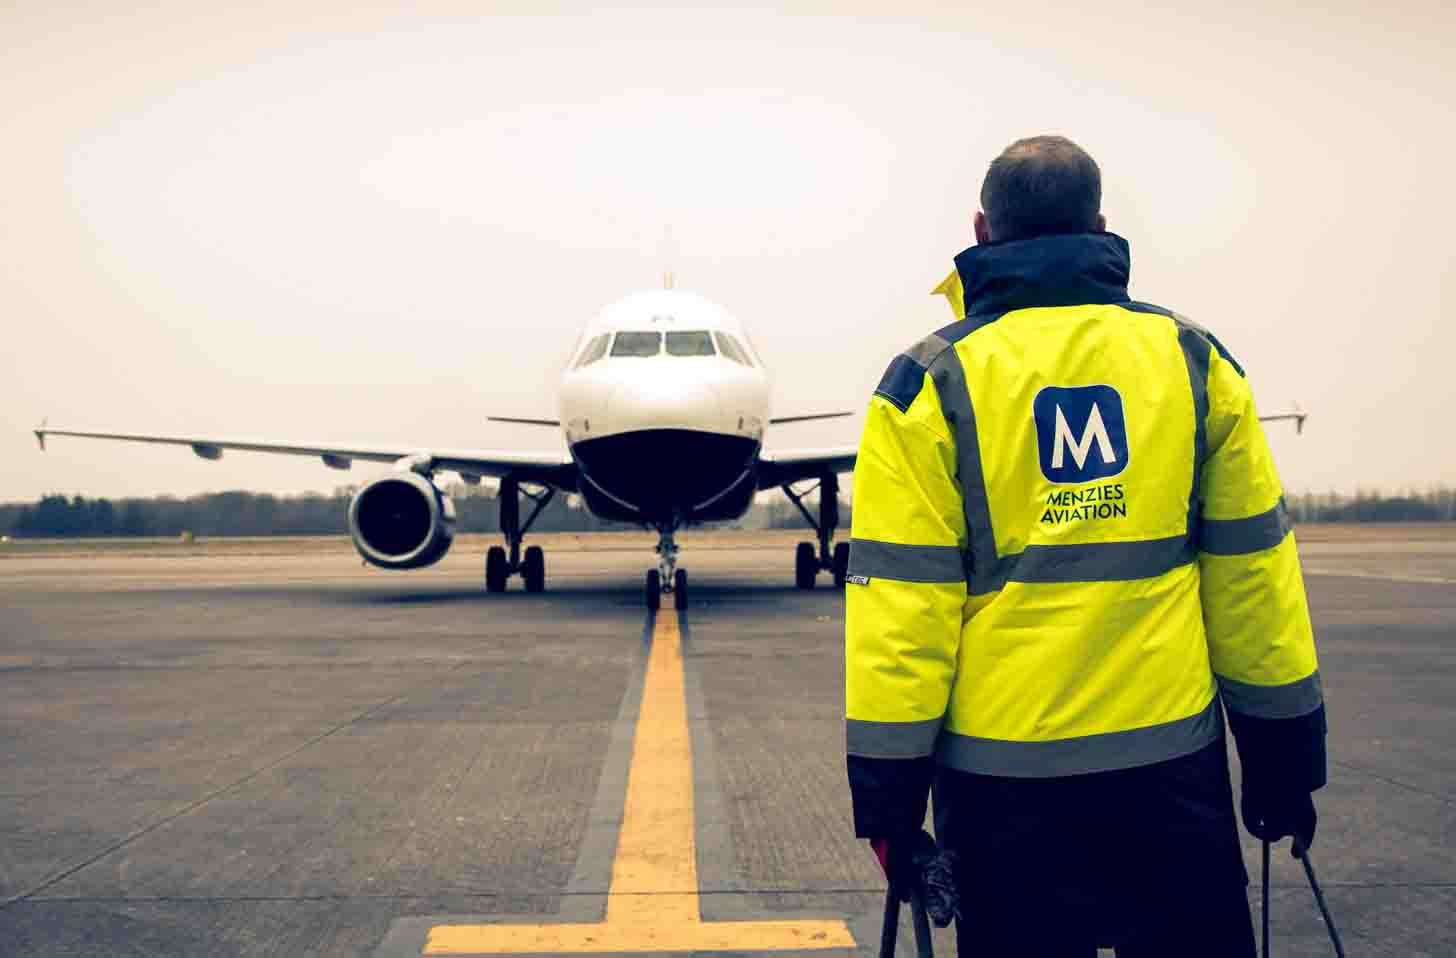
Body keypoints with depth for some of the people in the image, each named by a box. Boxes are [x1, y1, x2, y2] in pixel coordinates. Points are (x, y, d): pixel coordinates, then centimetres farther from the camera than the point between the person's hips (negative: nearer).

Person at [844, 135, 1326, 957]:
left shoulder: (932, 383, -5)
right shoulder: (1196, 361, 2)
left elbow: (899, 598, -10)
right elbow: (1253, 572, 3)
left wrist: (888, 794, -3)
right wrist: (1285, 757, 12)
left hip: (1003, 773, -1)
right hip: (1173, 761, 2)